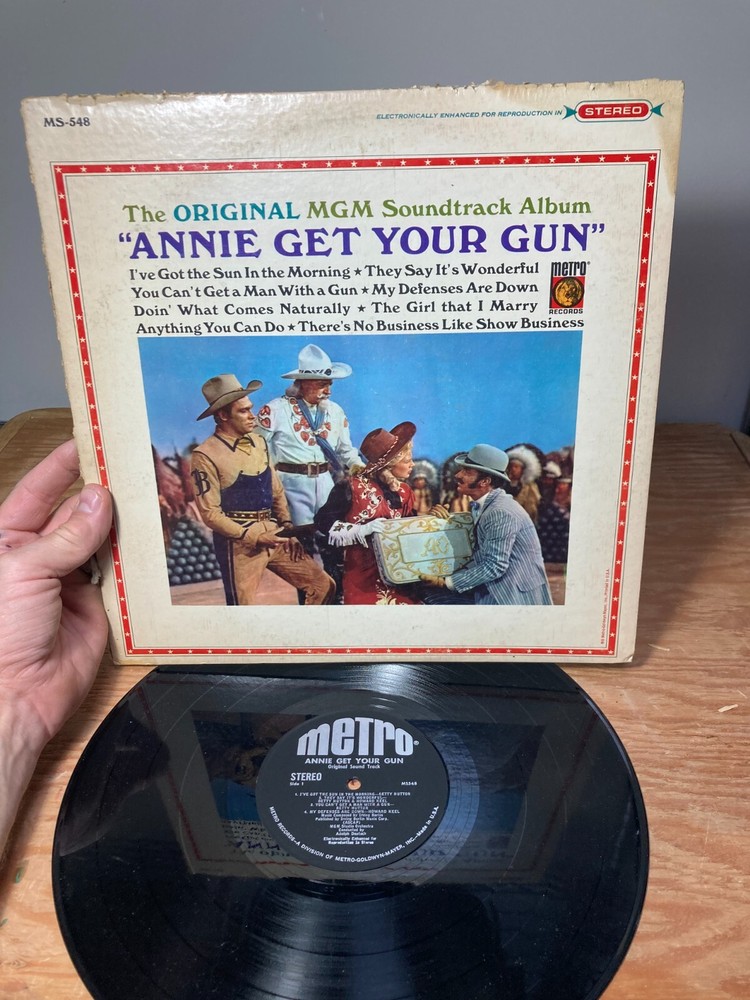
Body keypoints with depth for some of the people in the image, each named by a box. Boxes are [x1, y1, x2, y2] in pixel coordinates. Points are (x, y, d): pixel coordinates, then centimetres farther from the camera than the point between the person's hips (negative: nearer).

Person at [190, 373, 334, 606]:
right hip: (239, 542, -6)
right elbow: (210, 513, -13)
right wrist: (252, 537, -18)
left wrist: (286, 525, 2)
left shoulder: (259, 442, 10)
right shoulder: (205, 456, -11)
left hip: (273, 534, 6)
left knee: (323, 586, 5)